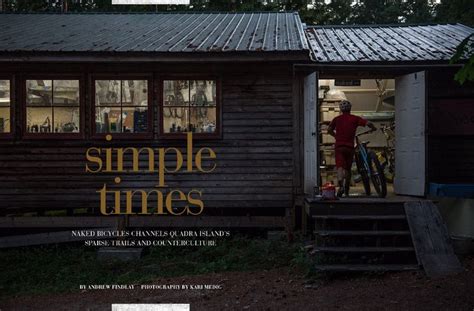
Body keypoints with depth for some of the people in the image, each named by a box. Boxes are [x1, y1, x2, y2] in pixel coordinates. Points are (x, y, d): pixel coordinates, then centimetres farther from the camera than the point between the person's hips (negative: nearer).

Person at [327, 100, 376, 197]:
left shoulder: (337, 119, 9)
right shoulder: (354, 118, 4)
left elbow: (329, 130, 11)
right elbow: (368, 123, -6)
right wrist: (373, 128, 14)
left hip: (339, 146, 0)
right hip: (350, 146, 1)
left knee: (340, 166, -11)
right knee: (348, 168, 12)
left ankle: (341, 185, -38)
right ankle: (347, 191, 19)